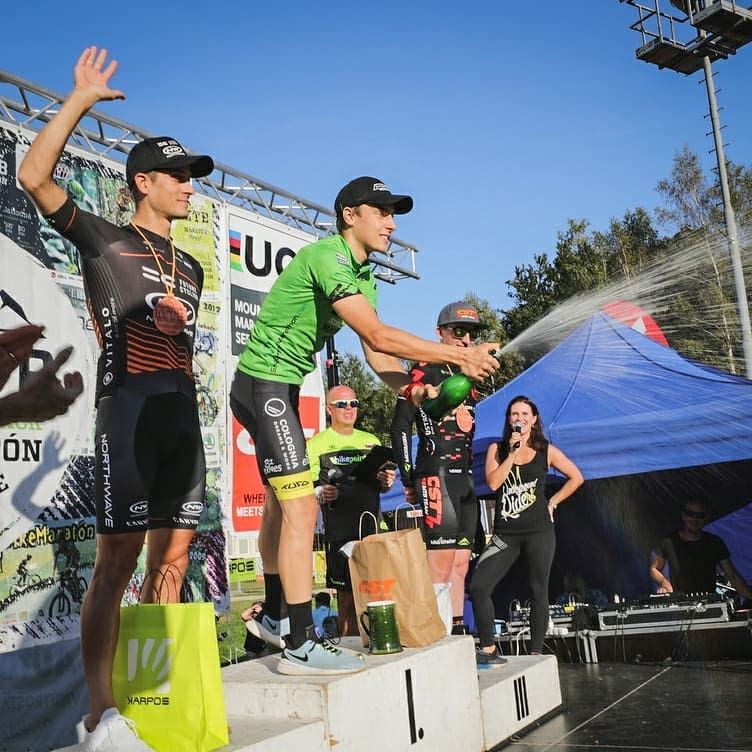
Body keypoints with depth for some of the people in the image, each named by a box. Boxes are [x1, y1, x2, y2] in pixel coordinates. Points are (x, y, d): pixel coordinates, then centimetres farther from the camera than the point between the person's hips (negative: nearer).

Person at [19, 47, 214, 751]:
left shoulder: (191, 267, 24)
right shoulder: (105, 242, 6)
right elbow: (34, 177, -7)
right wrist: (81, 98, -3)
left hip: (184, 413, 6)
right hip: (129, 407, -6)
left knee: (172, 559, 5)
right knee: (117, 560, -8)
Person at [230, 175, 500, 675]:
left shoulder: (362, 277, 12)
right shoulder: (326, 256, -19)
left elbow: (376, 354, 5)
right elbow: (378, 336, -27)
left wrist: (411, 387, -14)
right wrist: (458, 355, -23)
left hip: (281, 388, 11)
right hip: (264, 384, -11)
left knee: (281, 501, 18)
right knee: (301, 506, -15)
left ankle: (275, 617, 34)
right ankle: (301, 645, -12)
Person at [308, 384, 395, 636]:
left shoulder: (371, 441, 19)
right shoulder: (317, 444, 5)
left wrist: (386, 481, 0)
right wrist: (321, 493, -20)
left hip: (372, 526, 4)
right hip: (339, 530, -4)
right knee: (347, 597, -4)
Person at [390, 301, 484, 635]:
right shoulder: (425, 371, -4)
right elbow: (400, 427, -9)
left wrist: (472, 477, 18)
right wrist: (408, 481, -12)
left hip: (465, 479, 8)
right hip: (436, 474, -8)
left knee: (461, 563, 9)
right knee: (441, 564, -13)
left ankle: (457, 633, 15)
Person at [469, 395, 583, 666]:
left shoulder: (546, 451, 4)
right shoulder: (497, 449, 7)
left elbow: (576, 477, 12)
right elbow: (493, 483, -8)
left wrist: (553, 502, 5)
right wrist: (512, 454, -11)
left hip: (538, 532, -1)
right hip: (505, 533, 1)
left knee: (538, 592, 5)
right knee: (478, 587, -10)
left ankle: (536, 653, 16)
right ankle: (488, 650, 2)